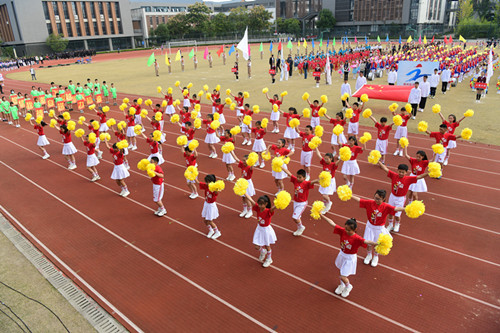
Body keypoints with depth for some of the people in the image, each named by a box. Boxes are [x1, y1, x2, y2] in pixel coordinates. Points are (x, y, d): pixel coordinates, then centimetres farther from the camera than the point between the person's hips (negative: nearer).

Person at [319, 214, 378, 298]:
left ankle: (348, 286, 34)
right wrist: (321, 215, -16)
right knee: (342, 271, 26)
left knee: (343, 277, 1)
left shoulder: (357, 238, -28)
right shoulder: (343, 231, -15)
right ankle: (342, 285, 55)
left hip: (350, 258, -5)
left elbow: (366, 242, -43)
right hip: (342, 255, 5)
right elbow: (332, 223, -15)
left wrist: (377, 243, -62)